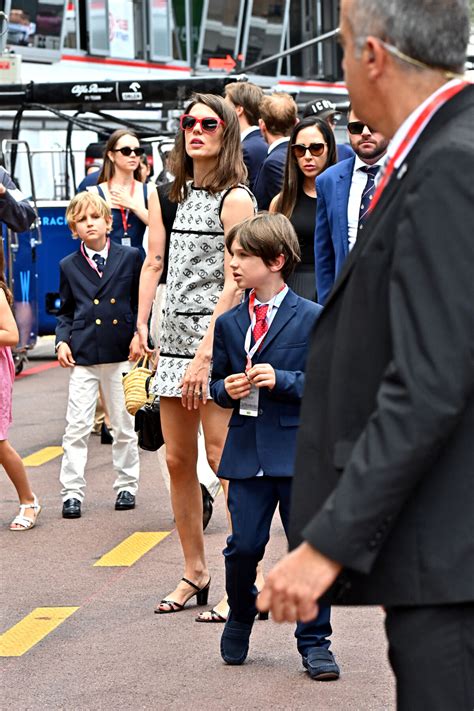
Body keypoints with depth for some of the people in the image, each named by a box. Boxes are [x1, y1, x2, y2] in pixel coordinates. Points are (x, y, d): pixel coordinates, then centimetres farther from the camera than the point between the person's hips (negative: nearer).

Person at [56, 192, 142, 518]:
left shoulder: (130, 257, 4)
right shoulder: (69, 266, 8)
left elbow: (141, 301, 8)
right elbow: (66, 311, 15)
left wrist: (139, 334, -6)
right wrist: (62, 340, 0)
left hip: (121, 355, 0)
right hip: (83, 356, 0)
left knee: (125, 425, 8)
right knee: (77, 427, -4)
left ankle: (127, 485, 21)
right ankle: (72, 491, 1)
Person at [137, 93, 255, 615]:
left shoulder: (234, 199, -7)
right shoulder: (174, 194, 14)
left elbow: (234, 283, -13)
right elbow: (154, 262, 15)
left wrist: (205, 353, -18)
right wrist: (142, 326, 3)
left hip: (216, 336, -7)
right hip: (174, 337, 7)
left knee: (223, 458, -8)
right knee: (177, 460, 10)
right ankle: (195, 574, 19)